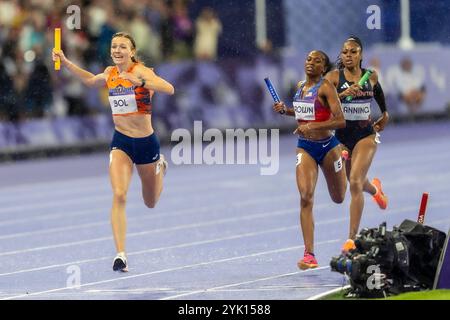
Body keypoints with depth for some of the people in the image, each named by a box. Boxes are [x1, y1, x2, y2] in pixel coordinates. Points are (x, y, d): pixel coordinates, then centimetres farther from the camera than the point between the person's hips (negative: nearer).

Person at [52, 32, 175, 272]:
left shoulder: (141, 71, -14)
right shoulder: (109, 73, 2)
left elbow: (169, 89, -30)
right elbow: (90, 80, 26)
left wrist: (140, 82, -42)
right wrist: (66, 63, 18)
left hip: (146, 142, -2)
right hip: (121, 141, 2)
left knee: (150, 203, 18)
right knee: (119, 196, -21)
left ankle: (159, 167, 53)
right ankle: (120, 255, -22)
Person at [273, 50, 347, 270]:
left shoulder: (325, 87, -13)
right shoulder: (301, 86, 7)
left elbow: (340, 121, -21)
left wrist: (312, 126, -30)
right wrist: (286, 110, 6)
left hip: (327, 146, -4)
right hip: (305, 148, 4)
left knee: (339, 198, 14)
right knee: (306, 197, -16)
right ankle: (309, 255, -19)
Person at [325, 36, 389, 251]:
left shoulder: (371, 76, 1)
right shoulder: (334, 77, -7)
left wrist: (384, 114, 26)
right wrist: (342, 94, -38)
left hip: (365, 135, -1)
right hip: (341, 135, 1)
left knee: (355, 182, -18)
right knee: (356, 183, 20)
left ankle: (352, 238, -17)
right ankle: (374, 188, 61)